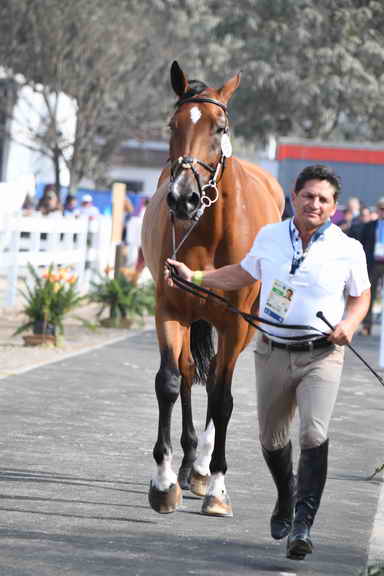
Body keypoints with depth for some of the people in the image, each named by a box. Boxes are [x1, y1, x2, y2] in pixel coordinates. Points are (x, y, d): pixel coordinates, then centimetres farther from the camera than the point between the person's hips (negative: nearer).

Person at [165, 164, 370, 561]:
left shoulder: (348, 249, -4)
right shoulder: (269, 237, 3)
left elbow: (361, 296, 9)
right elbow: (242, 275, 20)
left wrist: (349, 324, -11)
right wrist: (194, 277, 13)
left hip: (321, 355, -3)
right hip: (272, 352, 3)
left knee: (313, 434, -21)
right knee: (271, 439, 13)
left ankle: (302, 527, -16)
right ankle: (286, 498, 43)